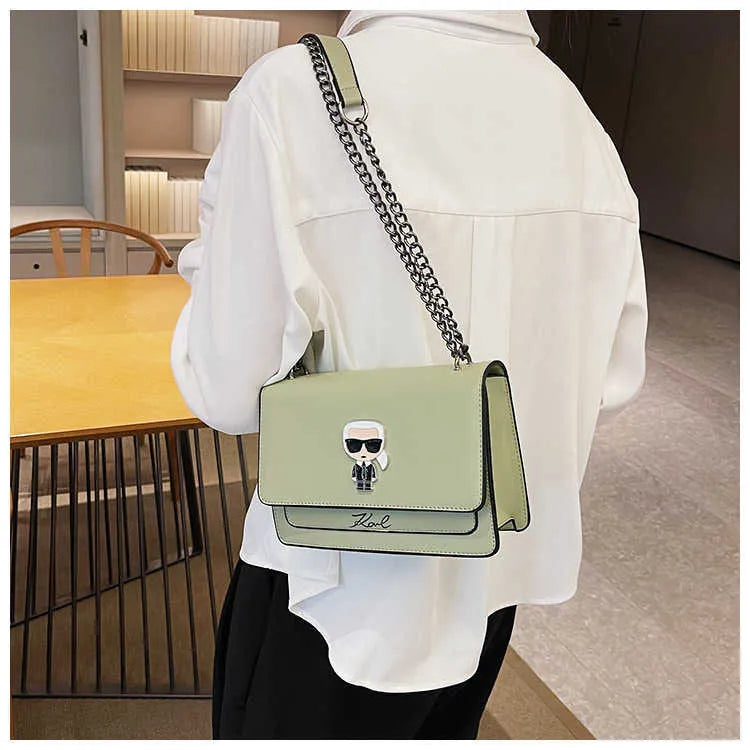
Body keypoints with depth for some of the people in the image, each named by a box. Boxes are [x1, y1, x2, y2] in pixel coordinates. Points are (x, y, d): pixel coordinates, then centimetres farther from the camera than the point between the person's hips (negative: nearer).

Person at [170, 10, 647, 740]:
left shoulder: (294, 88, -20)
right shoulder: (577, 113, -4)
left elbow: (231, 392, -16)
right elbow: (613, 377, 1)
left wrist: (209, 262, 2)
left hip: (343, 583, -4)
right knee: (441, 731, 28)